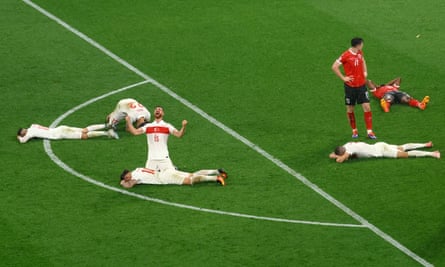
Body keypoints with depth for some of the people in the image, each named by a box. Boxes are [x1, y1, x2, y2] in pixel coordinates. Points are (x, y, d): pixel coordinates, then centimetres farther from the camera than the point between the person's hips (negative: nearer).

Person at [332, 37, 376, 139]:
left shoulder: (360, 53, 4)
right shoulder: (346, 55, -15)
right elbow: (334, 67, -14)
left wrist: (365, 72, 14)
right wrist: (343, 78, -13)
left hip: (361, 84, 4)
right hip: (350, 86, -4)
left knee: (367, 107, -4)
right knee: (350, 109, 7)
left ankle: (369, 131, 0)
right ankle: (354, 130, 23)